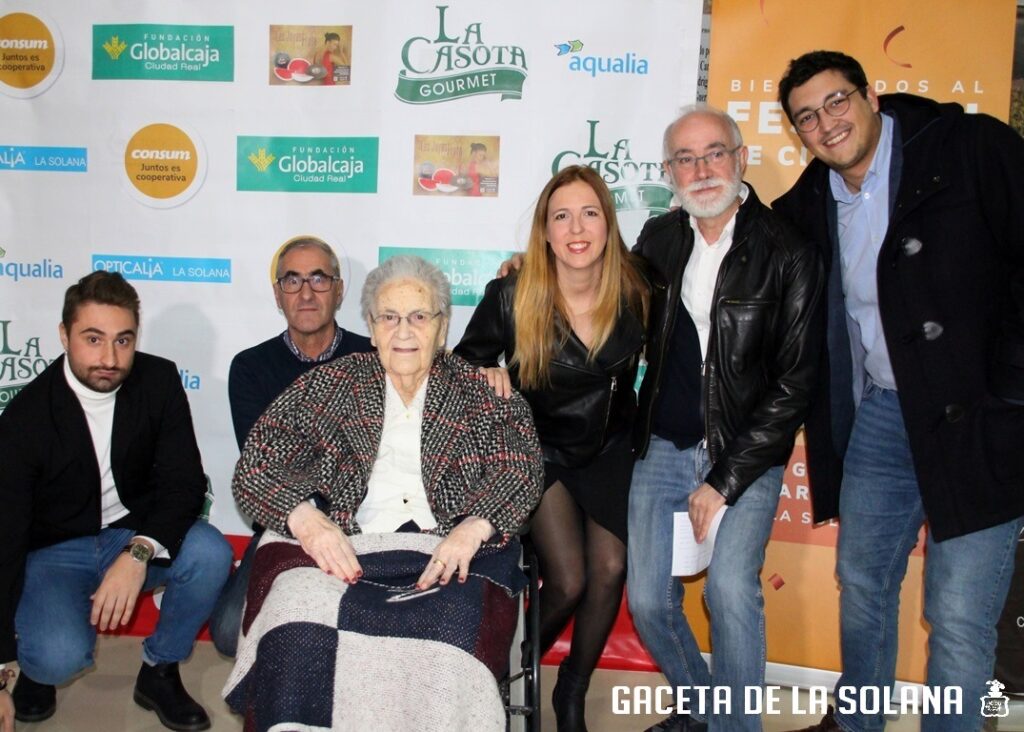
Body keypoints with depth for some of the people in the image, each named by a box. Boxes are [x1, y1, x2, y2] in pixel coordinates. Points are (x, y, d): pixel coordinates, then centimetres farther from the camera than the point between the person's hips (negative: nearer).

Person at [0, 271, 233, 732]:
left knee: (209, 554, -28)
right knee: (59, 657, -30)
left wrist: (139, 553, -33)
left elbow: (185, 482, -13)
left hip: (137, 536, 3)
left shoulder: (160, 381, -11)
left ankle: (159, 672, -2)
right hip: (55, 552, -2)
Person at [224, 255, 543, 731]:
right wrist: (305, 517, -12)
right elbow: (255, 468, 8)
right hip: (339, 548, 1)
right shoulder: (328, 386, 14)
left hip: (448, 554, 0)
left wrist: (473, 528, -16)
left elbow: (520, 469, 3)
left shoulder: (480, 392, 13)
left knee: (447, 638, -32)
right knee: (300, 638, -30)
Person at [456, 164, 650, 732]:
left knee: (610, 571, -7)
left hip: (609, 450, 3)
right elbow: (463, 364, -7)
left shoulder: (633, 291, -15)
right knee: (568, 582, -11)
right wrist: (485, 376, -27)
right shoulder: (512, 297, -21)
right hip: (540, 449, -2)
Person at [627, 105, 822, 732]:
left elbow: (794, 383, -9)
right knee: (649, 602, 3)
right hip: (662, 448, 4)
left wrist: (726, 480, -12)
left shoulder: (788, 252, -8)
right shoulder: (659, 238, 6)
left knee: (731, 591, -23)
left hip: (745, 455, -4)